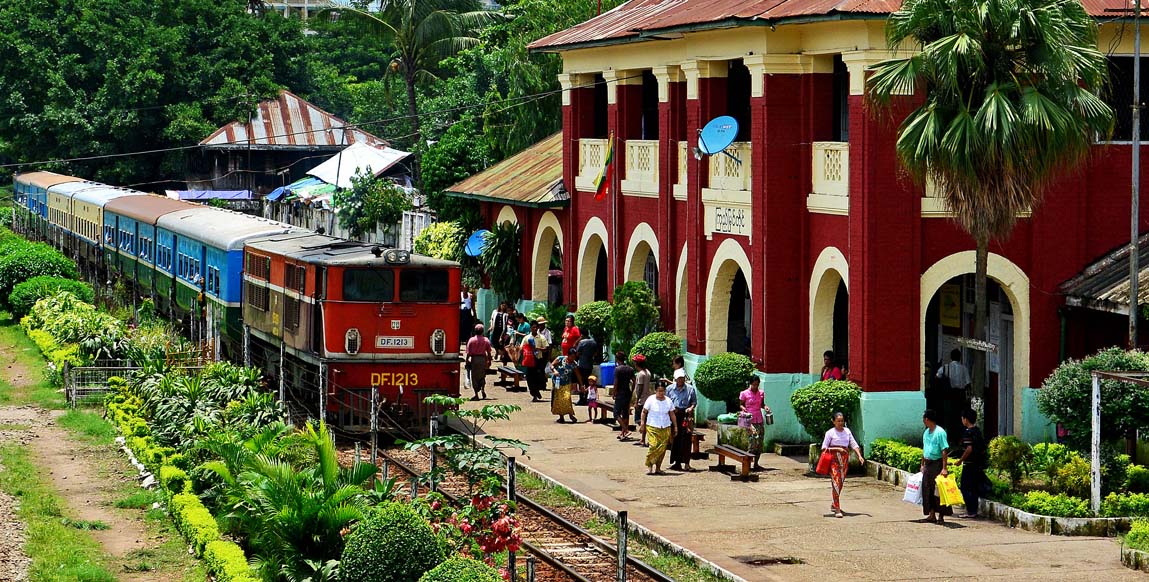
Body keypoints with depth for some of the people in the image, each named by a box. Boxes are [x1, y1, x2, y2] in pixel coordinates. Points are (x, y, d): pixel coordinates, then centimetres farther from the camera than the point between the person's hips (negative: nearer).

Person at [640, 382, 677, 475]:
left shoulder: (668, 401, 5)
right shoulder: (650, 400, -4)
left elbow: (672, 415, 14)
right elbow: (644, 412, 2)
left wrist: (675, 426, 13)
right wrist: (642, 424, -3)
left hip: (665, 428, 3)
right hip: (652, 427, -3)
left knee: (662, 448, -1)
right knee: (654, 446, -16)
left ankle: (658, 467, 6)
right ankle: (649, 466, -8)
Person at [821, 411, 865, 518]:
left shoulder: (847, 431, 9)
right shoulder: (830, 433, -4)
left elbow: (853, 444, 6)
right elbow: (824, 448, -5)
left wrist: (859, 455, -8)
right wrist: (837, 449, -16)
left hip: (845, 459, 5)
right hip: (834, 459, -5)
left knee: (841, 482, 12)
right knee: (836, 482, -13)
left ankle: (834, 504, 31)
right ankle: (837, 509, -16)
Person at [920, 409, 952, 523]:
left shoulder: (940, 432, -13)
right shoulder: (926, 432, 12)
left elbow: (944, 451, -16)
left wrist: (944, 468, -21)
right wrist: (922, 464, 18)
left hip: (937, 464, -8)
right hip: (928, 464, 8)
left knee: (938, 490, -5)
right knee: (927, 490, 7)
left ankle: (941, 516, 1)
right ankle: (932, 514, 14)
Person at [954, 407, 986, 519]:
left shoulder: (968, 432, -14)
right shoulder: (978, 431, 12)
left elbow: (969, 448, -21)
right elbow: (983, 448, 15)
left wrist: (960, 460, -12)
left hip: (969, 464, -9)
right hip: (979, 465, 9)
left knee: (966, 488, -3)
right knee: (974, 488, 13)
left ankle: (970, 512, -6)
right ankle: (974, 511, 15)